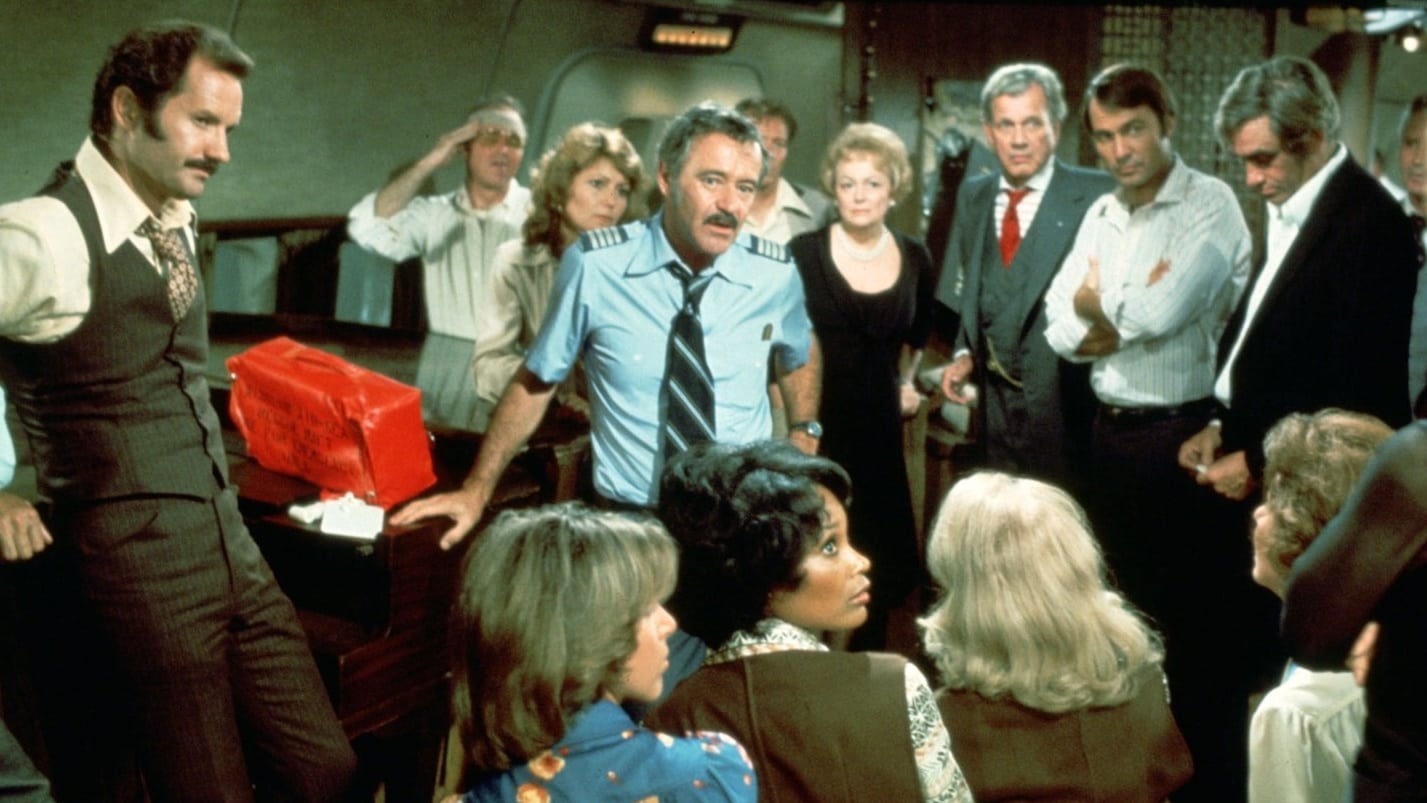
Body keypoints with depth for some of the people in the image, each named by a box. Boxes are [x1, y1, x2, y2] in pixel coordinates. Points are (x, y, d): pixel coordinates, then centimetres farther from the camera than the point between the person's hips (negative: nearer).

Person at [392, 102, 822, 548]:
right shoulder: (595, 265, -13)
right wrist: (476, 492, 0)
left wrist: (803, 435, 4)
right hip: (626, 523, -2)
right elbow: (535, 382, -1)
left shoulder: (776, 273, -6)